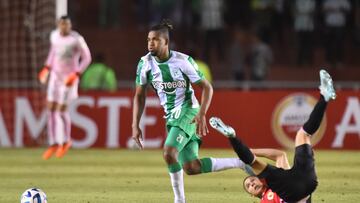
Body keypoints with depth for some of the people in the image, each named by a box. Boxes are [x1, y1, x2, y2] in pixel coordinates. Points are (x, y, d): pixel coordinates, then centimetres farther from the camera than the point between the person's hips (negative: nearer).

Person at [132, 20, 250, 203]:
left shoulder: (183, 61, -15)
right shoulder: (145, 63, -2)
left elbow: (207, 87, -9)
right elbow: (139, 96, 7)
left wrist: (202, 114, -22)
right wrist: (135, 126, -1)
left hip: (188, 112, -6)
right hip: (171, 117, 6)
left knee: (169, 153, -26)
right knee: (192, 168, 1)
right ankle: (241, 163, 16)